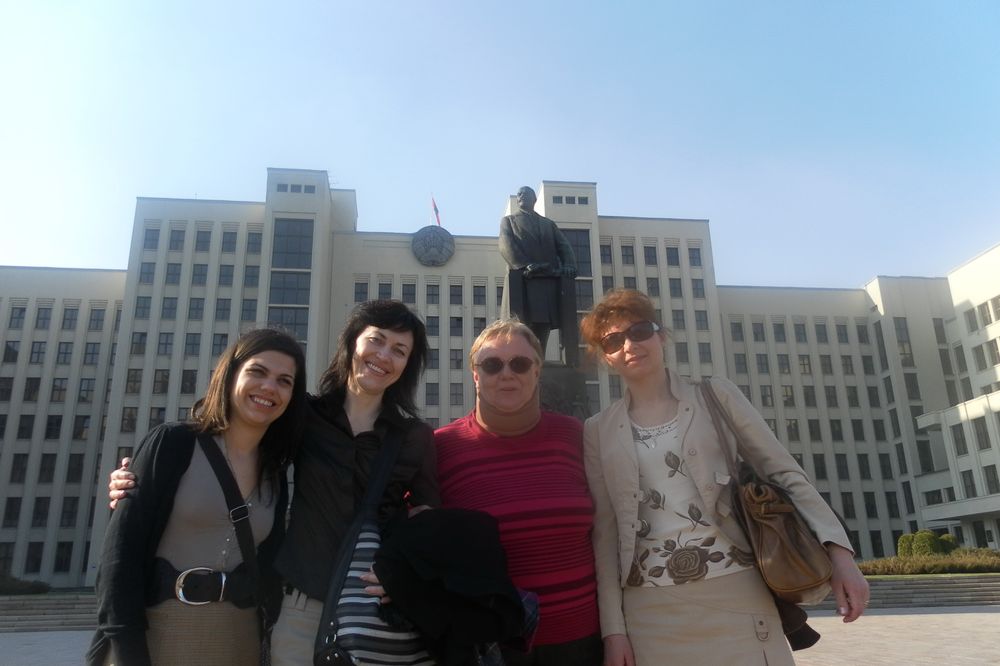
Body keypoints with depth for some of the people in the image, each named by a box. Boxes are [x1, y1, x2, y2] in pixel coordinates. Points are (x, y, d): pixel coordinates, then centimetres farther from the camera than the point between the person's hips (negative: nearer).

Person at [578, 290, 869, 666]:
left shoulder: (715, 395, 4)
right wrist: (612, 626, -1)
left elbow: (783, 472, 2)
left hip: (736, 594, 0)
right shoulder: (597, 433, 5)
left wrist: (838, 551, -9)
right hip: (652, 611, 1)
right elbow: (604, 532, 4)